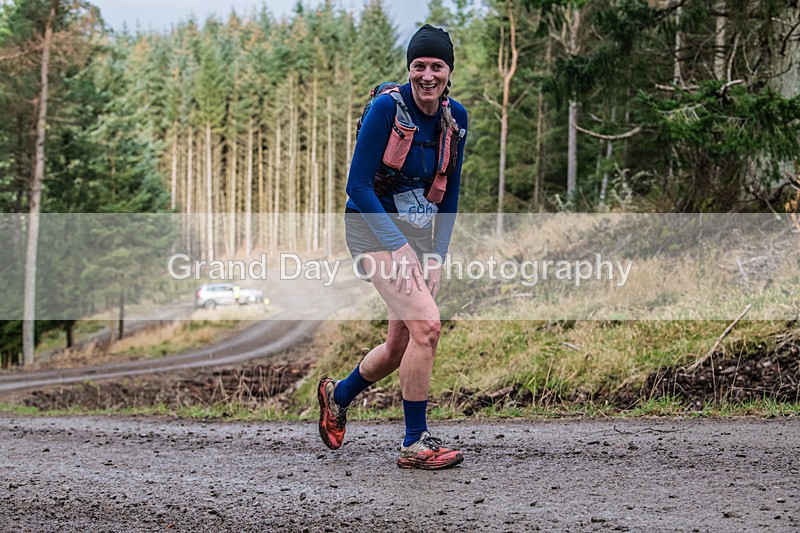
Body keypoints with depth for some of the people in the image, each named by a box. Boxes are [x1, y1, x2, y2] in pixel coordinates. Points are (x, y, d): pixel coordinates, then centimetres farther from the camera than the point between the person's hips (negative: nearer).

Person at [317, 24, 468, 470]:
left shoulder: (456, 117, 1)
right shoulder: (387, 107, -17)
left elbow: (449, 191, 10)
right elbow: (358, 185, -17)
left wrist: (438, 254, 4)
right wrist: (398, 247, -22)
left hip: (420, 233, 7)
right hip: (374, 229, -7)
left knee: (402, 344, 10)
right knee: (427, 324, -20)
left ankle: (339, 395, 40)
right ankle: (416, 443, -7)